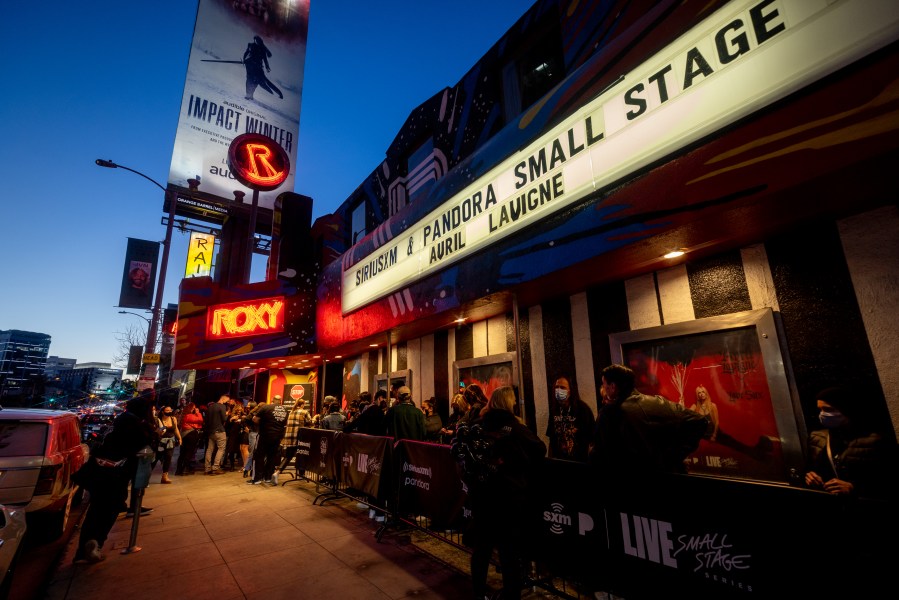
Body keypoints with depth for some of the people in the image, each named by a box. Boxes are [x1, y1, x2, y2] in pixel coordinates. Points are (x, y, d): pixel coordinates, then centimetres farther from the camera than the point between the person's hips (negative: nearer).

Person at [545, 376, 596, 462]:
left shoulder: (583, 408, -12)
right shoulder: (554, 409, 2)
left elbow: (592, 437, -11)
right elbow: (551, 438, 9)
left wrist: (590, 460, -14)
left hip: (580, 460, -4)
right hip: (559, 459, 4)